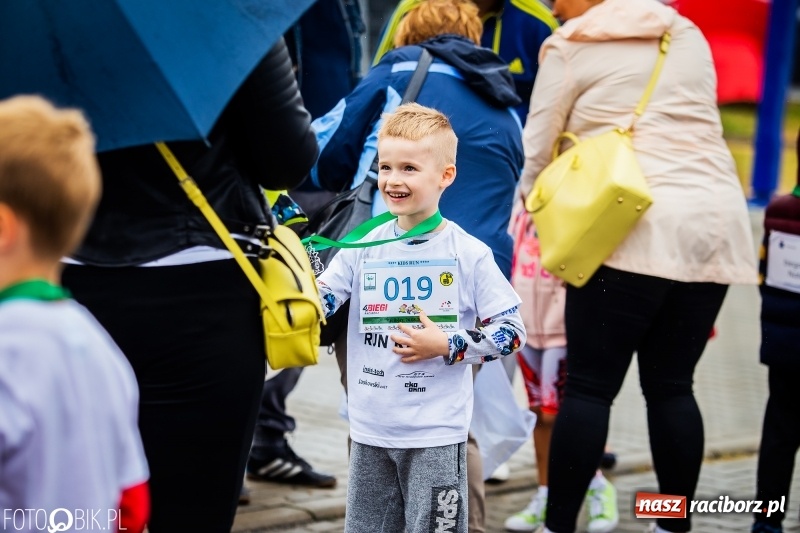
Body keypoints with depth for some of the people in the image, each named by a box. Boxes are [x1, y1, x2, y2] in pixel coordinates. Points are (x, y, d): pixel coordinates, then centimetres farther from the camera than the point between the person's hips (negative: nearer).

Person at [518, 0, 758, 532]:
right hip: (717, 222, 6)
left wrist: (527, 203, 24)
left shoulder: (571, 46, 5)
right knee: (672, 385, 10)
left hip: (636, 228, -5)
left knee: (590, 386, -3)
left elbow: (535, 151, 7)